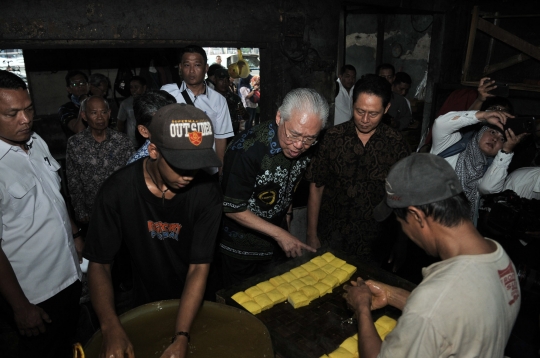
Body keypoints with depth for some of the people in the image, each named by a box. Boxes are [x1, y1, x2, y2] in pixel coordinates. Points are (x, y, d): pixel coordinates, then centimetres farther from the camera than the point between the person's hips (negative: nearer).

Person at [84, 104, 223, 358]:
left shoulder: (207, 192, -22)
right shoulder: (118, 190, -22)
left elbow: (199, 266, -21)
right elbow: (99, 263, -16)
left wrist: (181, 337, -29)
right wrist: (112, 328, -30)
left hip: (196, 307, 1)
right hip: (145, 307, 0)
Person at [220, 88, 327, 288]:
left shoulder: (304, 148, -11)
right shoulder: (248, 149, -30)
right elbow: (233, 209, -24)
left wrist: (287, 212, 9)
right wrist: (279, 234, -23)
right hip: (241, 249, -5)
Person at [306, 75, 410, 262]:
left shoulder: (396, 144, -7)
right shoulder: (332, 137, -7)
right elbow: (316, 186, -2)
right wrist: (311, 235, -2)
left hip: (373, 244, 0)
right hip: (330, 238, 1)